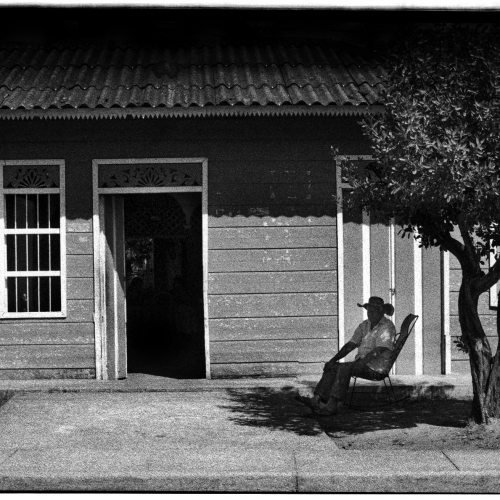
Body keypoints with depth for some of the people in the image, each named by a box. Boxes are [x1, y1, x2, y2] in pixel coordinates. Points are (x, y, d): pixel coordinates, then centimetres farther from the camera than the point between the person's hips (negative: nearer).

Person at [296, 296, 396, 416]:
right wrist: (332, 360, 2)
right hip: (361, 362, 8)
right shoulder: (365, 325, 16)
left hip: (376, 367, -8)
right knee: (332, 367, -12)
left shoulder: (387, 327, -9)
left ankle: (332, 405, -35)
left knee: (344, 368, -29)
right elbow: (350, 345, 12)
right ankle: (317, 400, -26)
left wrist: (362, 363, -29)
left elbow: (378, 351, -20)